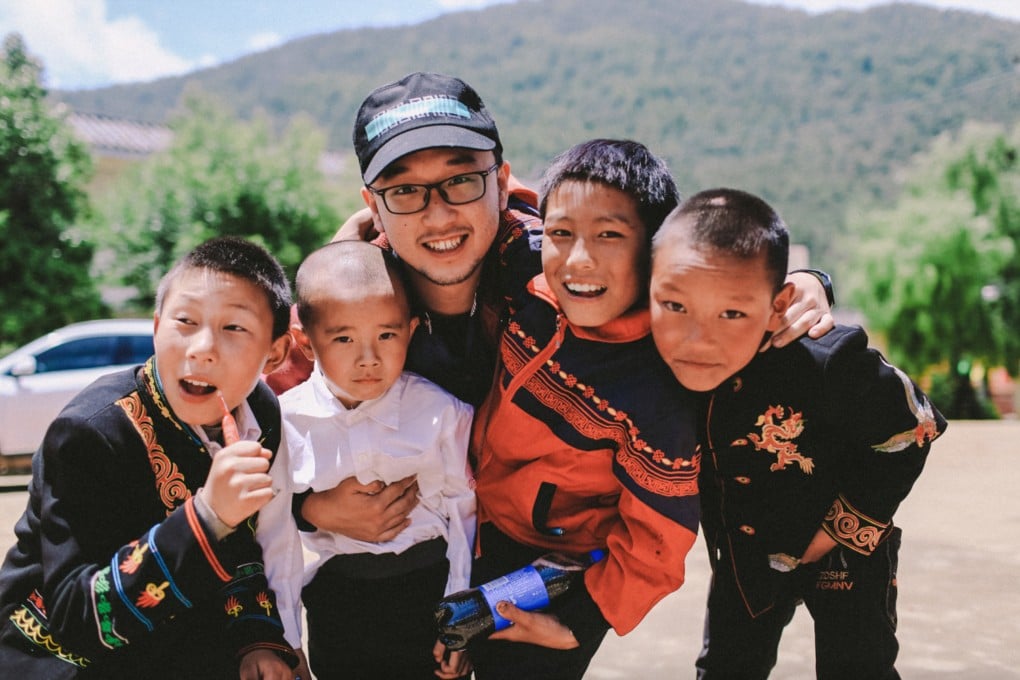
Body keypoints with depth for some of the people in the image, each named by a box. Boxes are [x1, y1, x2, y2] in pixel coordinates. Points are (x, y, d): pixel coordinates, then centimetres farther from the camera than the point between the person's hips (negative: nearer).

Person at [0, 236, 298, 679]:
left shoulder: (263, 417, -7)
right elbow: (74, 619, -29)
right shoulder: (90, 433, -25)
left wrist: (260, 637, -8)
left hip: (180, 642, 5)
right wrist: (207, 517, -39)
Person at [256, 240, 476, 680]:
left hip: (429, 590, 0)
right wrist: (280, 640, 3)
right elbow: (276, 536, -1)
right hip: (336, 600, 1)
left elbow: (464, 513, -3)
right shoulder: (285, 423, -10)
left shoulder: (442, 412, -11)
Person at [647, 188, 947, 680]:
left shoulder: (825, 366, -37)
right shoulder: (661, 362, -25)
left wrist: (838, 531, -16)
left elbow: (911, 432, -21)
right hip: (745, 553, 4)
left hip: (841, 549, -4)